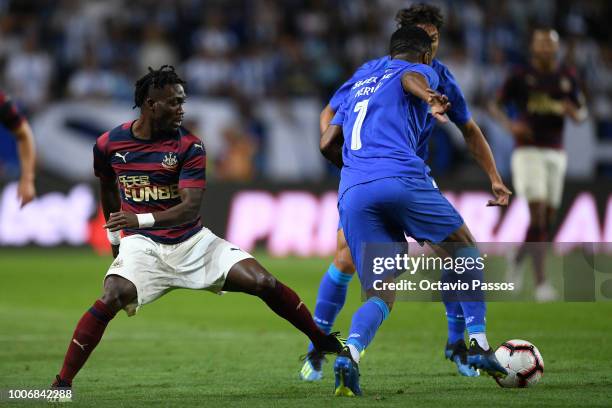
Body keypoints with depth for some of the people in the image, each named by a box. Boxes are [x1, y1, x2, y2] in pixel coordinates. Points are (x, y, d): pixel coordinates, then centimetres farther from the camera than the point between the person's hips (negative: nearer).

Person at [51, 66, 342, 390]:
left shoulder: (189, 146, -10)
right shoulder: (109, 144, -4)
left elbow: (191, 208, -19)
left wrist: (141, 219, -34)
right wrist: (113, 236, 23)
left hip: (192, 241, 1)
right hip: (142, 244, -1)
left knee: (263, 282, -11)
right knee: (111, 299, -30)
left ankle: (321, 341, 9)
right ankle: (61, 384, -23)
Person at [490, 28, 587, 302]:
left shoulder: (567, 78, 8)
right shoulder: (520, 77, -2)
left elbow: (581, 114, 10)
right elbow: (496, 105, 4)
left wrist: (574, 112, -15)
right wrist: (509, 124, -17)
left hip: (555, 154, 5)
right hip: (528, 153, -5)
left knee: (548, 222, 7)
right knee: (538, 218, -16)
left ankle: (517, 259, 36)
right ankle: (541, 284, -16)